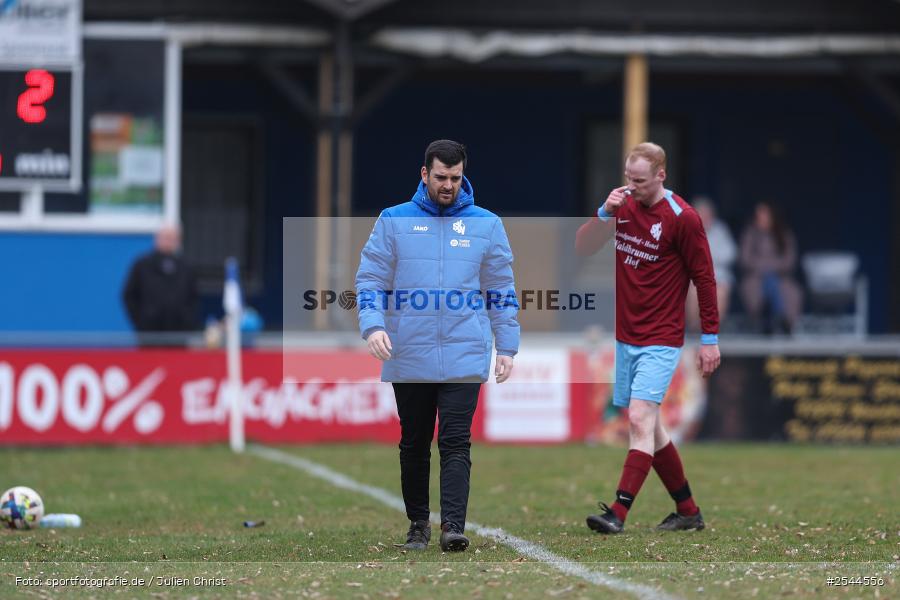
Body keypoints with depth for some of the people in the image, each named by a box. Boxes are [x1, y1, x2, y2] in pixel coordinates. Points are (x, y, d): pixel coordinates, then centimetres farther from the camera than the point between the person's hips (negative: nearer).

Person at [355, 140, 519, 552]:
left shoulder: (486, 225, 8)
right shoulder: (394, 221, 6)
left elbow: (502, 291, 11)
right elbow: (370, 280, 4)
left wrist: (507, 347, 6)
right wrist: (373, 325, -12)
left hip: (464, 358, -1)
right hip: (408, 358, 1)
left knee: (455, 441, -11)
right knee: (414, 444, 9)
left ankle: (454, 526, -18)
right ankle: (418, 523, 21)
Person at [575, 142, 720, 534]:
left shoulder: (682, 218, -11)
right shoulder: (623, 205, 6)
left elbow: (704, 278, -7)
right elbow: (582, 248, 5)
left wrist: (710, 338, -6)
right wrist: (604, 213, -12)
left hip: (660, 341, -7)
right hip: (624, 338, 7)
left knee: (640, 420, -18)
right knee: (649, 429, 10)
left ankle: (618, 513, -24)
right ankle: (688, 512, 21)